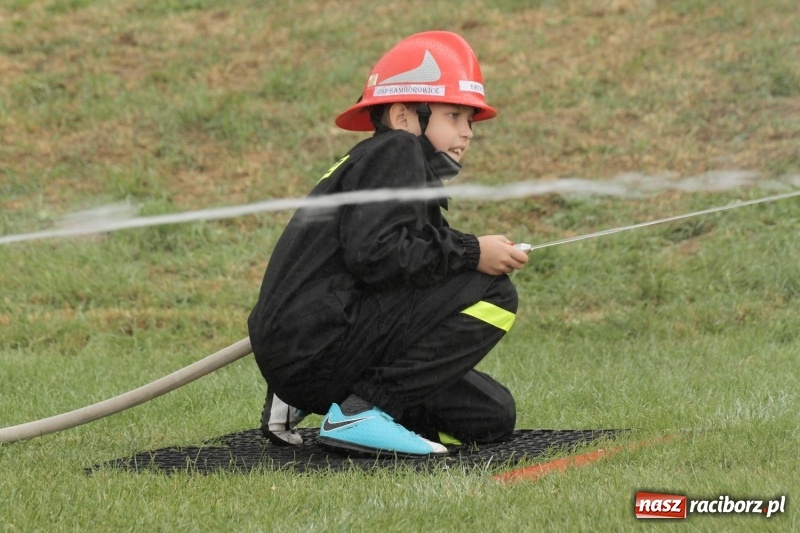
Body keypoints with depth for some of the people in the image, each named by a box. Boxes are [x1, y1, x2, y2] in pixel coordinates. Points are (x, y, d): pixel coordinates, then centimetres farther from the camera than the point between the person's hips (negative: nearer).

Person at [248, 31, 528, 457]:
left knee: (493, 417, 13)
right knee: (490, 293, -14)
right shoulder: (396, 152, -5)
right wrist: (471, 254, -16)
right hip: (315, 344, -10)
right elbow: (373, 253, -21)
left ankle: (305, 404, 12)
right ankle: (362, 410, -15)